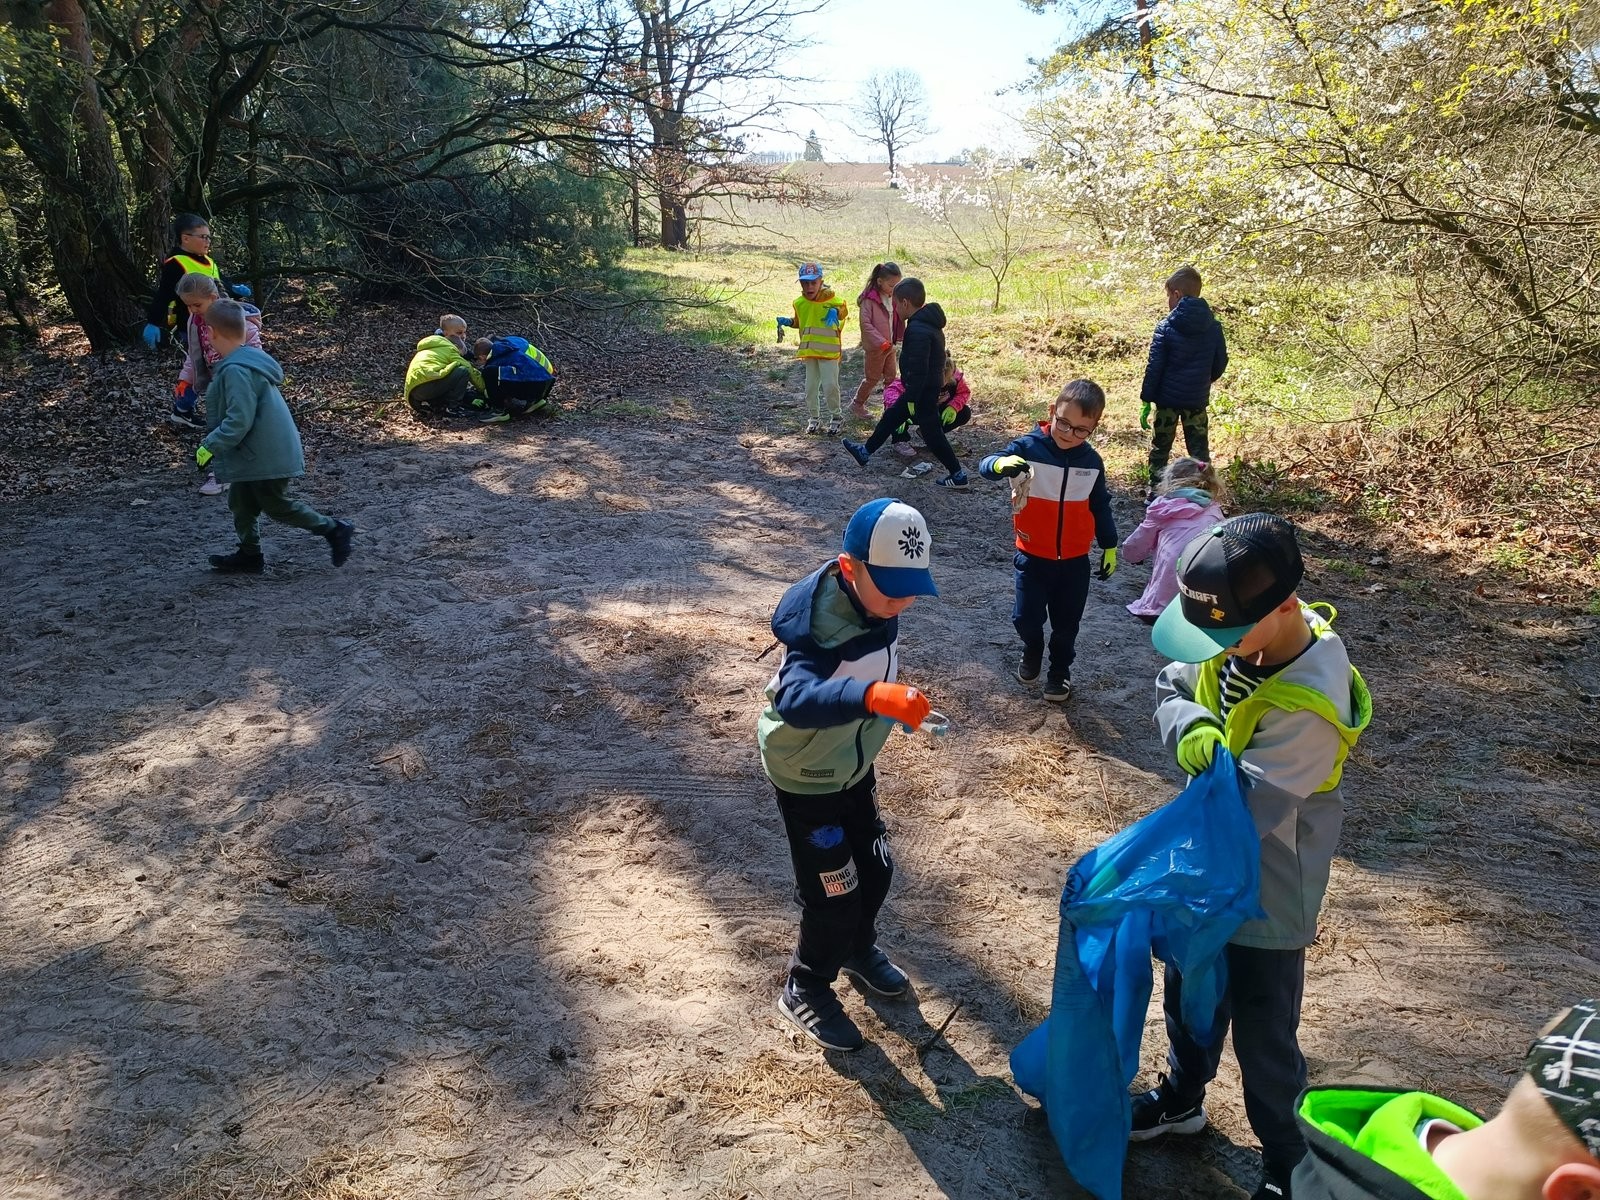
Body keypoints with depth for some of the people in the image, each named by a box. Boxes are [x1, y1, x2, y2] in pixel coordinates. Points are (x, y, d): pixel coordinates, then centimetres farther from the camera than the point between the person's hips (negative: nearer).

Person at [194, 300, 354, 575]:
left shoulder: (236, 371, -24)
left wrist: (210, 447, -19)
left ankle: (334, 530, 13)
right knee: (241, 503, 17)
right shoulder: (251, 358, 8)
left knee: (277, 506, 4)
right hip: (255, 454, 10)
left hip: (266, 456, -10)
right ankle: (249, 556, 27)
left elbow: (239, 420, -28)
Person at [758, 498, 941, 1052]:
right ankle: (806, 992, 28)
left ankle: (858, 950, 49)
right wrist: (873, 695, -70)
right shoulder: (824, 625, -36)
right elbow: (795, 697, -56)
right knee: (833, 893, 3)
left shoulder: (875, 602, -12)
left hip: (854, 765, 8)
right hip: (808, 776, -7)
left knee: (874, 870, 21)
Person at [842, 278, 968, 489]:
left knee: (932, 433, 0)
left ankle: (958, 475, 7)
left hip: (922, 391, -10)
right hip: (931, 386, 10)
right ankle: (866, 451, 35)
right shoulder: (929, 323, 8)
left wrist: (911, 398, -22)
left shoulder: (917, 330, -25)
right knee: (891, 416, 21)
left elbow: (917, 369, -27)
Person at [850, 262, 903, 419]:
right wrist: (881, 342, -27)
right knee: (873, 378, 6)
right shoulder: (869, 299, -20)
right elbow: (865, 323, -24)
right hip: (875, 348, -7)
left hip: (890, 346, 7)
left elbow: (897, 319, 12)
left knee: (892, 376, 12)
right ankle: (857, 404, 25)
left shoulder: (893, 297, 3)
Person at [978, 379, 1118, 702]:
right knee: (1026, 616, 4)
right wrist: (1002, 463, -48)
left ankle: (1060, 669, 35)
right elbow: (985, 466, -25)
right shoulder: (1028, 447, -15)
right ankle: (1032, 650, 37)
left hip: (1074, 560, 2)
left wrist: (1109, 546, 12)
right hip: (1033, 555, -2)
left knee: (1067, 622, 12)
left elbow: (1100, 506, 9)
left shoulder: (1092, 461, -3)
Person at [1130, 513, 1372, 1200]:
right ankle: (1182, 1098, 52)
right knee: (1189, 993, 27)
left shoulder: (1307, 706, -35)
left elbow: (1242, 812, -34)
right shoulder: (1244, 637, -12)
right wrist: (1192, 729, -23)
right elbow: (1172, 686, 0)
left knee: (1263, 1038, 11)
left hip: (1265, 895, -7)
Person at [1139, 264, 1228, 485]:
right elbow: (1220, 364, 7)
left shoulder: (1166, 327, -11)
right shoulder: (1213, 327, 0)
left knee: (1159, 450, 11)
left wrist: (1146, 401, -8)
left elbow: (1154, 367, -12)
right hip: (1197, 400, 3)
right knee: (1199, 451, 11)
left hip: (1167, 399, -3)